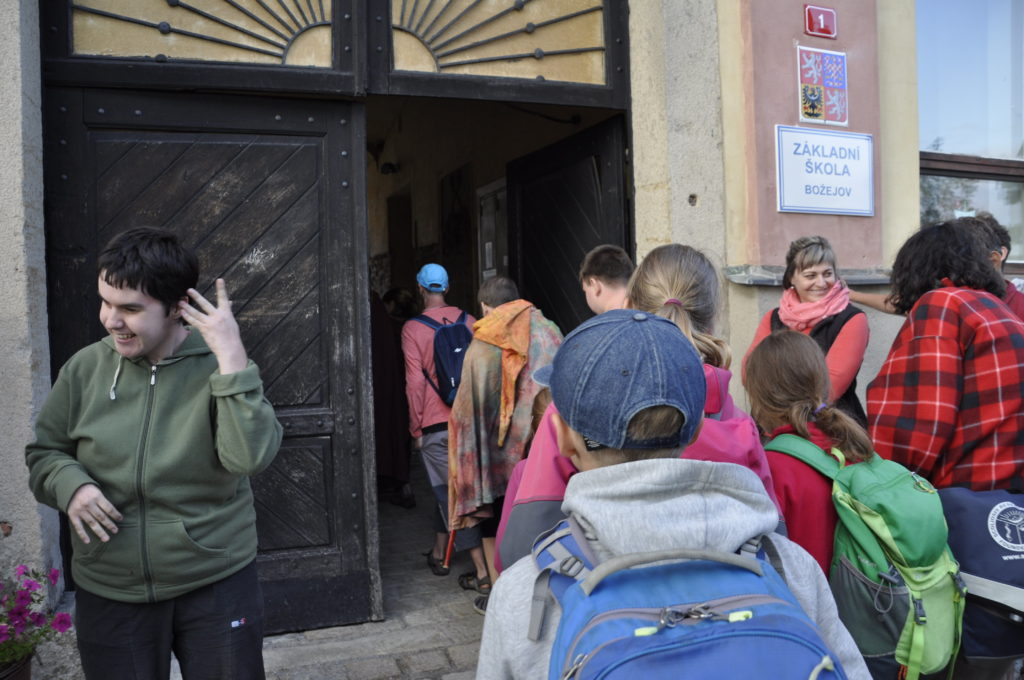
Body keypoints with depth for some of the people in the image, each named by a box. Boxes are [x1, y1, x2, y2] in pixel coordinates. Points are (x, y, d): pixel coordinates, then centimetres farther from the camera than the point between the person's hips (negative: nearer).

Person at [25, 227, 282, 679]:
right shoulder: (85, 368, -2)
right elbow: (44, 453, 10)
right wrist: (70, 485, -12)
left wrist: (232, 358, -29)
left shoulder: (219, 367, -10)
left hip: (217, 587, -2)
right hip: (108, 595, 3)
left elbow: (250, 456, -25)